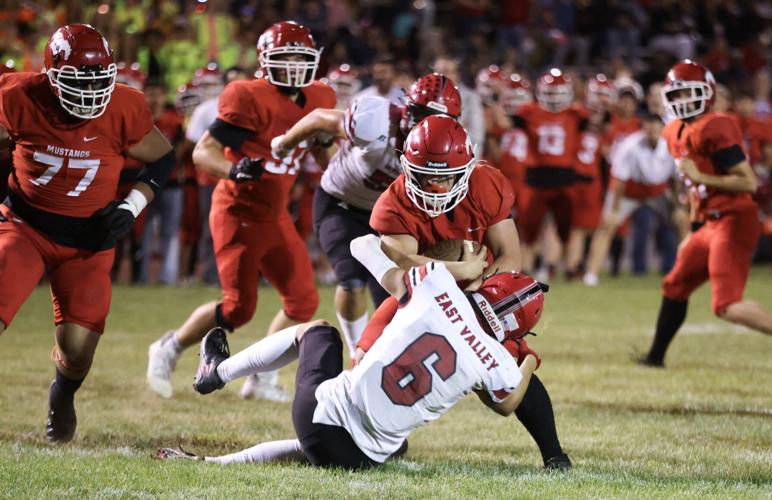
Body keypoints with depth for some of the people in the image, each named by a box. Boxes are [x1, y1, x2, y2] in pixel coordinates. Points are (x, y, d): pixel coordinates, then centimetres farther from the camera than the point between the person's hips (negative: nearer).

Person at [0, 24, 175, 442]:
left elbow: (163, 159, 1)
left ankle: (63, 395, 32)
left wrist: (130, 209, -9)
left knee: (77, 347, -5)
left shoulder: (123, 109, -15)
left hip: (88, 240, 0)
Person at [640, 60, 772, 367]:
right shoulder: (676, 134, 13)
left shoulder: (713, 130, -16)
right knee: (675, 287, 20)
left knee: (727, 307, -17)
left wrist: (700, 177, -23)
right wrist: (694, 230, 22)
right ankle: (656, 357, 32)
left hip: (732, 223, -10)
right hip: (709, 224, 10)